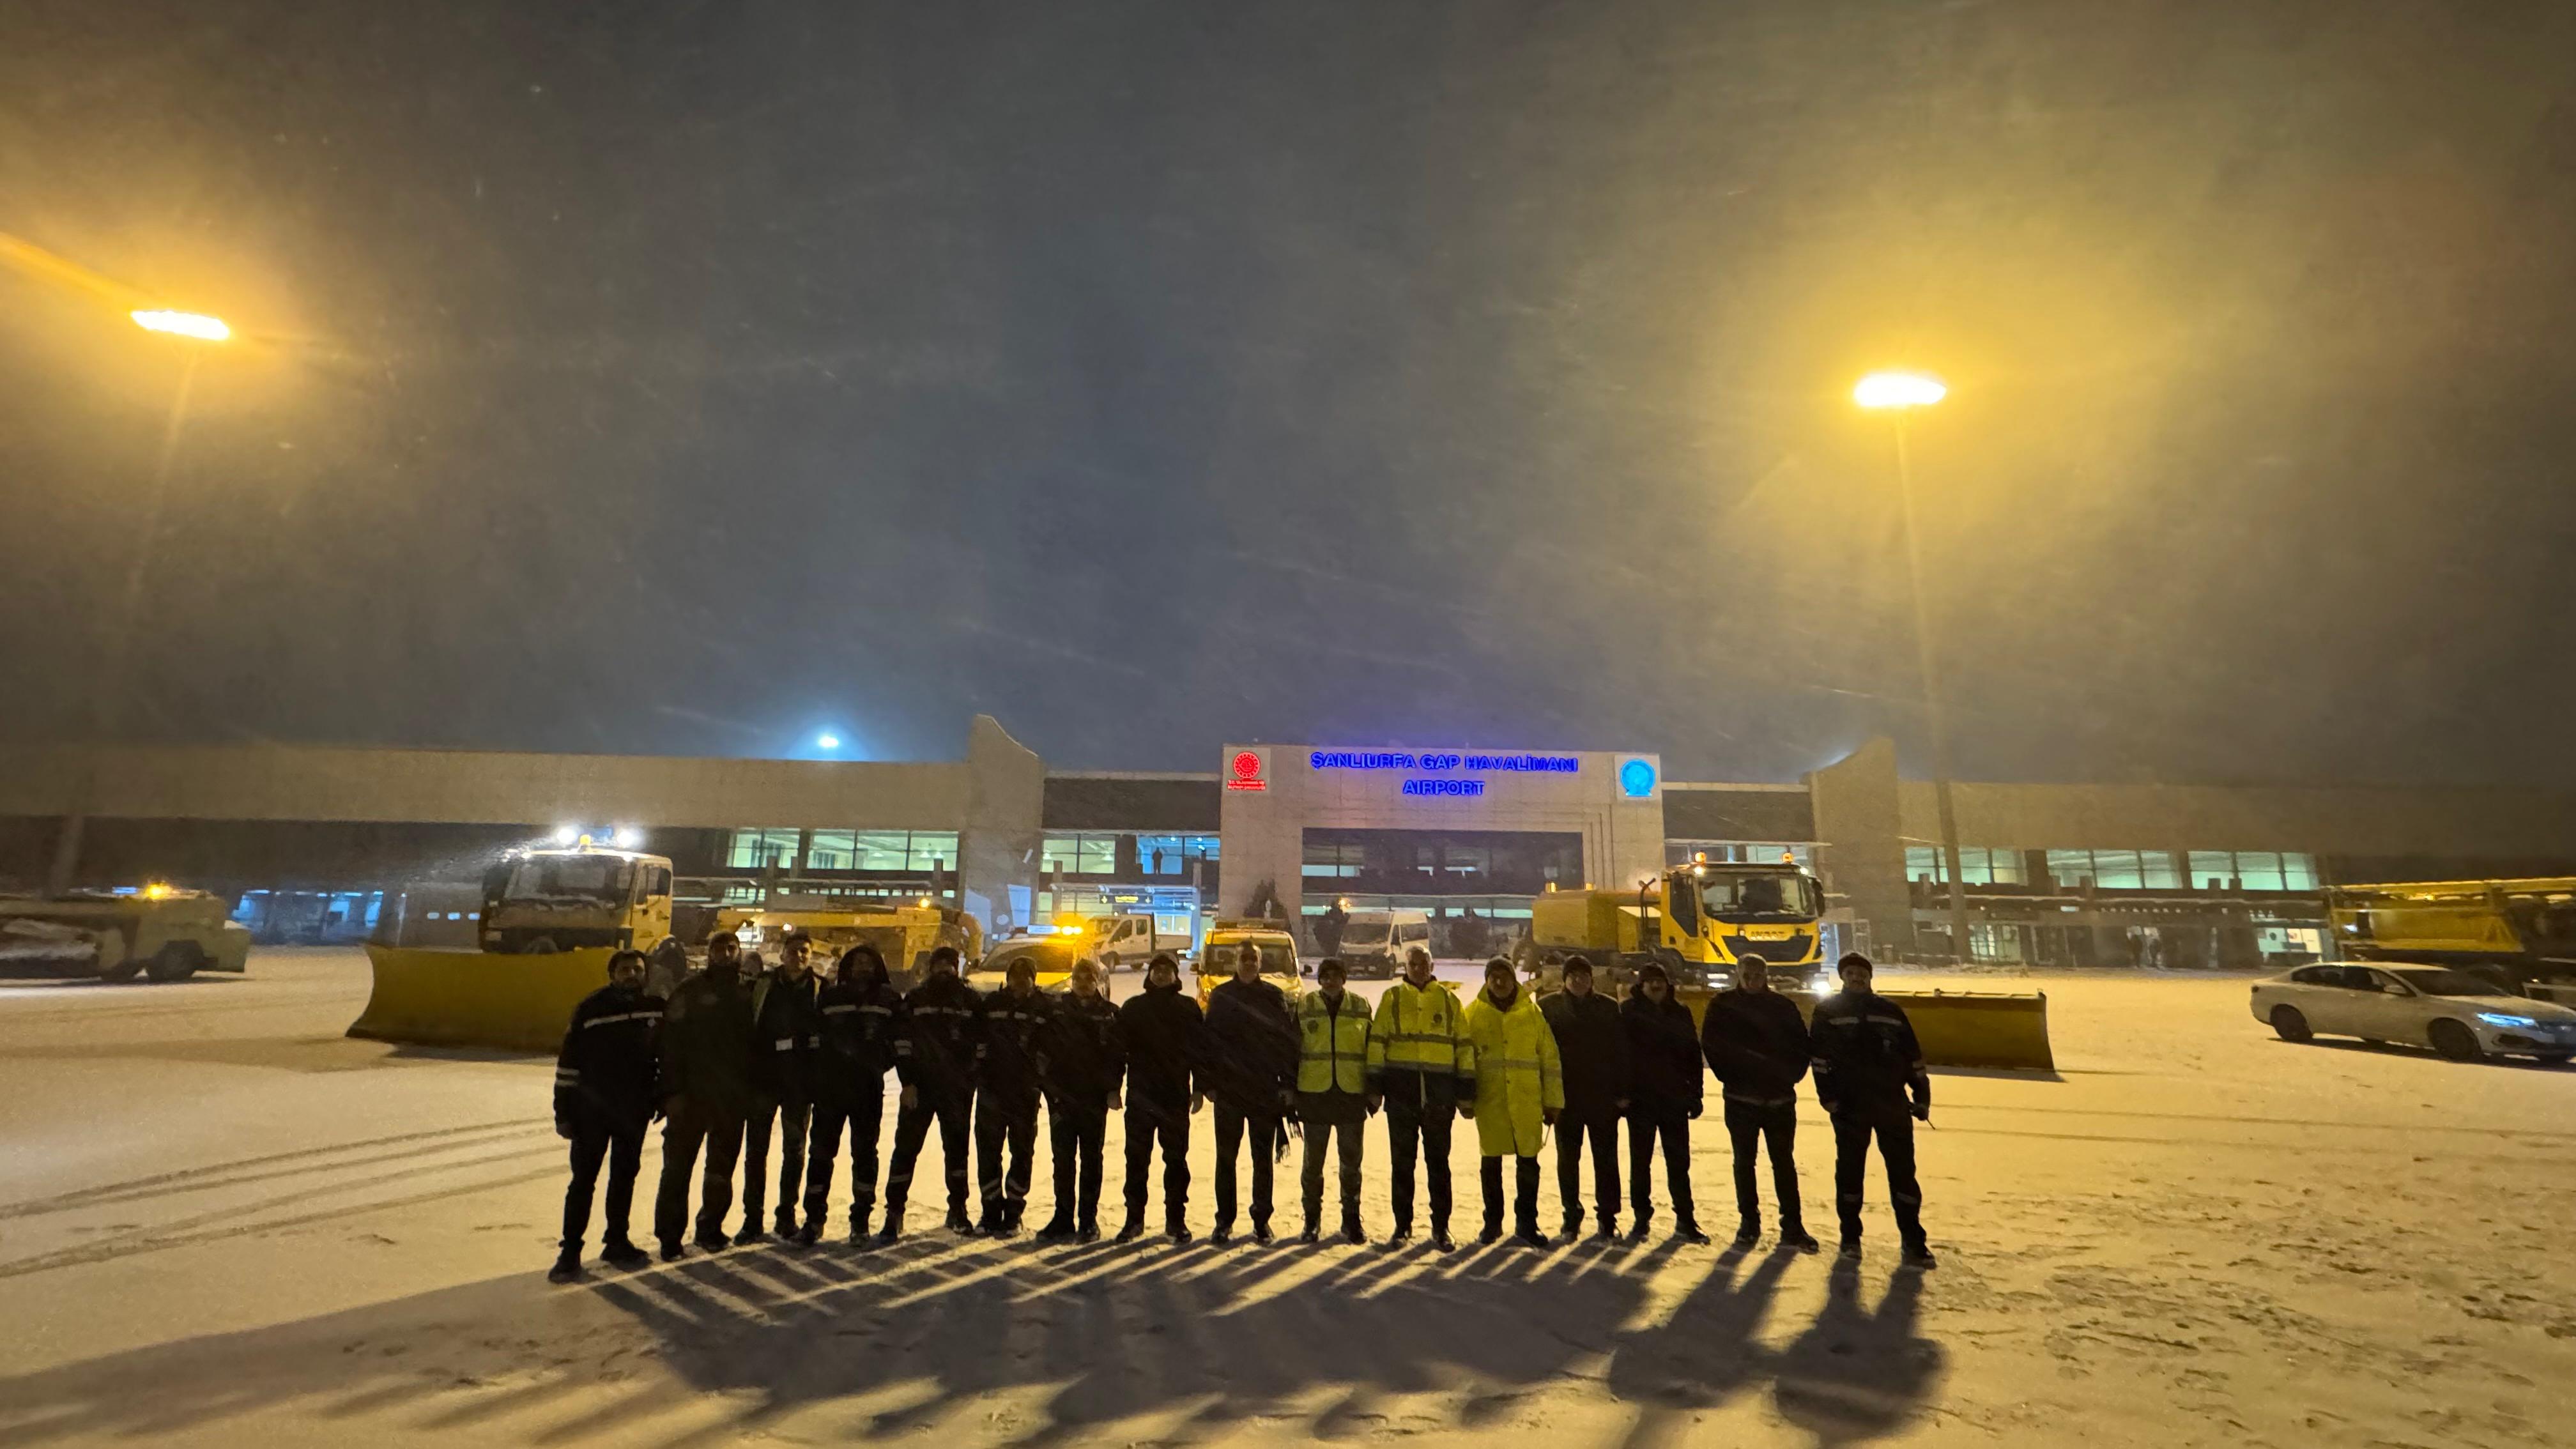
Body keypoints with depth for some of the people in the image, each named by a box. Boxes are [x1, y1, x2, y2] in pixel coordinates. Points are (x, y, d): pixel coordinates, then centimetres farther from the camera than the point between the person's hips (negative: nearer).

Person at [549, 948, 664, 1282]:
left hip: (635, 1109, 4)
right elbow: (568, 1062, -8)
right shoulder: (591, 1008, -12)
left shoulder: (656, 1007, -3)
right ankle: (570, 1253, 15)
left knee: (625, 1176, 14)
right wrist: (563, 1112, -8)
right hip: (592, 1109, -3)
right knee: (583, 1180, 3)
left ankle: (616, 1243, 28)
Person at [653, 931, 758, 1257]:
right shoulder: (689, 992, -2)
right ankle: (669, 1234, 13)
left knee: (722, 1168, 11)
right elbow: (671, 1042, -6)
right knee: (678, 1165, 1)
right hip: (692, 1093, -3)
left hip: (732, 1096, 3)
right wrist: (673, 1090, -13)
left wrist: (749, 1089, 6)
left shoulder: (747, 994, 8)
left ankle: (711, 1228, 24)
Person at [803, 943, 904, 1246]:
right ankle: (814, 1217, 19)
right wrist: (813, 1078, 0)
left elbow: (902, 1041, 2)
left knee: (864, 1153, 7)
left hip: (869, 1088, -1)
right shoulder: (829, 997, 6)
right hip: (829, 1085, 1)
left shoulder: (890, 1000, 3)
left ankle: (860, 1220, 17)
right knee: (821, 1151, 6)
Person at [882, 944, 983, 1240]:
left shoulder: (971, 1000, 5)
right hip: (920, 1086, -1)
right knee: (906, 1148, -1)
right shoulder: (915, 999, 4)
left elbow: (982, 1044, 5)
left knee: (957, 1148, 9)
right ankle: (894, 1213, 8)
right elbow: (903, 1042, -1)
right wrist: (908, 1082, -9)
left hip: (958, 1088, 1)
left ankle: (958, 1210, 21)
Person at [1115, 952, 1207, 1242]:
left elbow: (1200, 1050, 4)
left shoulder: (1189, 1008, 4)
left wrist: (1198, 1089, -1)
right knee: (1137, 1159, 5)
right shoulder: (1132, 1008, 6)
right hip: (1140, 1096, 1)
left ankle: (1176, 1219, 16)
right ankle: (1134, 1218, 17)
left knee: (1176, 1159, 6)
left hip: (1176, 1096, 0)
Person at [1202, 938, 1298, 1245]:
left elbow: (1288, 1041, 2)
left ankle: (1261, 1220, 20)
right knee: (1226, 1158, 6)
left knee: (1263, 1159, 8)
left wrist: (1288, 1084, -4)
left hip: (1266, 1092, 0)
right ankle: (1224, 1221, 16)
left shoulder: (1274, 996, 3)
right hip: (1228, 1090, 0)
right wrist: (1209, 1083, -3)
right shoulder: (1220, 996, 4)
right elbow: (1209, 1040, 3)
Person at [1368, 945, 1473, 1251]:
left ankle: (1441, 1228, 19)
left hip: (1439, 1089, 0)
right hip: (1401, 1087, 0)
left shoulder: (1448, 999, 7)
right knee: (1401, 1160, 8)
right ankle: (1402, 1225, 20)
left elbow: (1464, 1045, 8)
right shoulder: (1392, 997, 4)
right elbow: (1377, 1041, 3)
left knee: (1438, 1160, 8)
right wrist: (1375, 1085, -3)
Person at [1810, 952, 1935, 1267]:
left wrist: (1922, 1096, 5)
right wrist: (1827, 1096, -9)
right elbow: (1819, 1055, -3)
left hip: (1892, 1102, 2)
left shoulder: (1891, 1011, 9)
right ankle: (1850, 1236, 19)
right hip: (1849, 1104, -2)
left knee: (1903, 1171, 3)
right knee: (1850, 1170, 7)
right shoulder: (1827, 1010, 2)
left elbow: (1913, 1056, 11)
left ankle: (1913, 1241, 12)